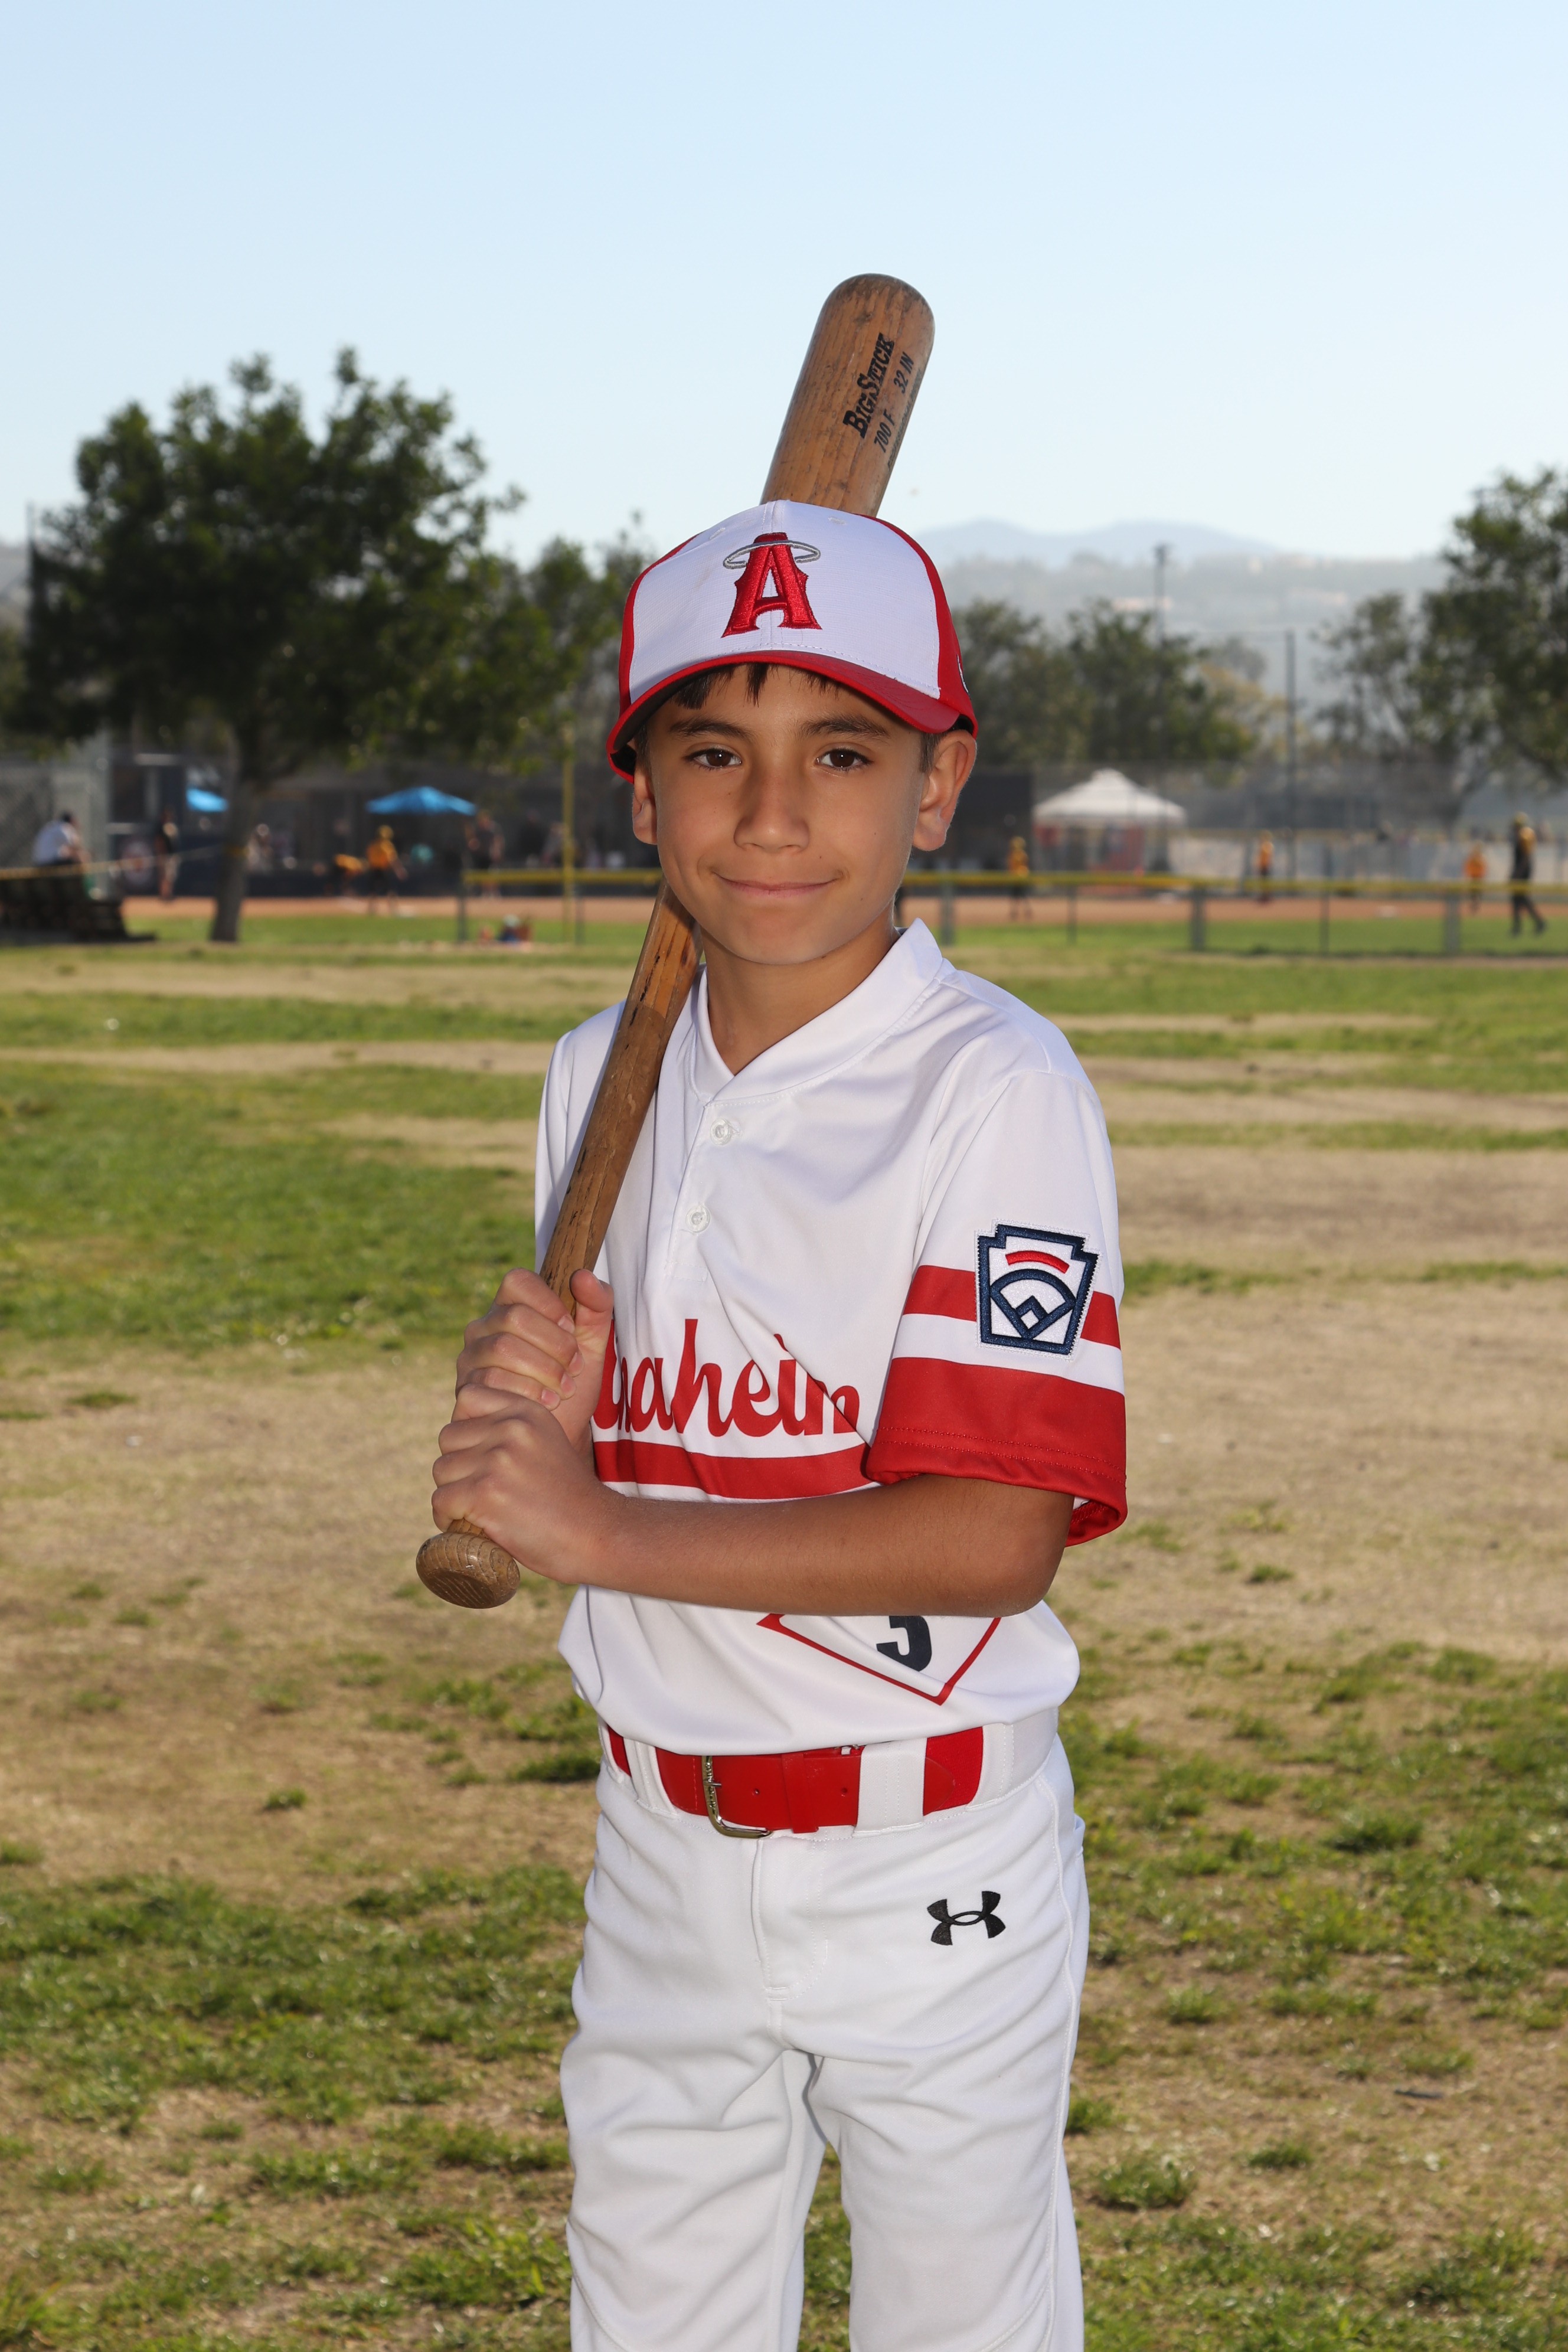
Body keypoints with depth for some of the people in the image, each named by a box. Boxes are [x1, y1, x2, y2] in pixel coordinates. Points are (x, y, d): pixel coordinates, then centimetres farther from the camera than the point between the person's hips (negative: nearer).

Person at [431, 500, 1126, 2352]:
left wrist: (607, 1529, -25)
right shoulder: (600, 1082, 4)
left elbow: (1000, 1536, -23)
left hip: (929, 1867, -5)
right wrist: (530, 1415, -11)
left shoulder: (996, 1087, -16)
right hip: (662, 1850, 6)